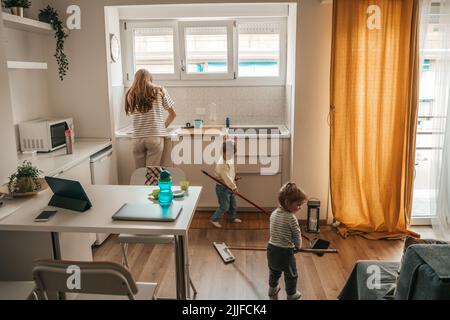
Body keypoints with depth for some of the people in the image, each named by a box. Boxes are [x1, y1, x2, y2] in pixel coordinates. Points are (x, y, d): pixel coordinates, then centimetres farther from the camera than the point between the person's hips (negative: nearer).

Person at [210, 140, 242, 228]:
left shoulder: (229, 159, -2)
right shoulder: (221, 164, -31)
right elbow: (226, 178, -28)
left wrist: (235, 177, 2)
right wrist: (234, 187, -24)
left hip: (230, 186, 9)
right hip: (222, 188, -9)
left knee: (233, 204, 21)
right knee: (224, 206, 1)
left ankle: (232, 218, 41)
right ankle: (214, 219, 20)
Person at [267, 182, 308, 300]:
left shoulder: (273, 214, -2)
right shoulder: (291, 218, -23)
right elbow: (297, 234, -11)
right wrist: (298, 245, 10)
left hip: (272, 248, 7)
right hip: (285, 251, -6)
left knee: (274, 271, 29)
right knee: (291, 274, 18)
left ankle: (273, 288, 48)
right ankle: (291, 294, 35)